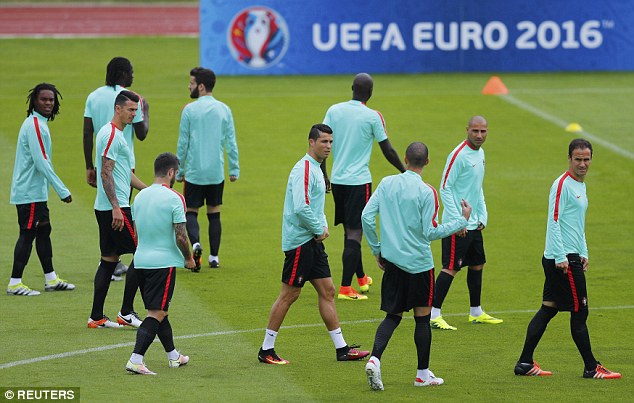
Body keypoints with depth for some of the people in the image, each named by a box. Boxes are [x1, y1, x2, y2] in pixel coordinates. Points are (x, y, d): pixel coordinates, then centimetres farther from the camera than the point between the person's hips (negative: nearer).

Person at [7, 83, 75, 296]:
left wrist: (59, 188, 20)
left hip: (37, 191, 10)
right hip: (29, 192, -10)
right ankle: (14, 283, -4)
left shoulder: (39, 124, 14)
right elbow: (41, 162, -23)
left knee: (43, 230, 14)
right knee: (27, 234, -7)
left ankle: (51, 279, 21)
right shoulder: (35, 125, -18)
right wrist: (62, 190, -21)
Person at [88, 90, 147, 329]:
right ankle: (126, 312, -5)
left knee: (109, 260, 10)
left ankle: (97, 317, 10)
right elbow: (106, 173, -19)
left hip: (106, 208, 10)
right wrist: (116, 207, -23)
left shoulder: (115, 134, 19)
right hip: (114, 207, -10)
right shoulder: (112, 135, -13)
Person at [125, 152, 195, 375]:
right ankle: (136, 359, -18)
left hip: (141, 260, 7)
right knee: (156, 314, -7)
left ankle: (173, 356, 32)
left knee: (158, 310, 18)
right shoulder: (174, 198, -12)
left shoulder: (140, 196, 8)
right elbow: (181, 236, -15)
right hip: (164, 262, -7)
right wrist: (188, 258, 1)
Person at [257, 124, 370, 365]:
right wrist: (319, 229, -14)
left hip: (312, 241, 10)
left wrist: (323, 226, 7)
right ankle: (266, 350, 4)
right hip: (299, 241, -10)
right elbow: (301, 207, -26)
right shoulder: (304, 169, -17)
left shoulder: (315, 168, 16)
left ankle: (341, 349, 13)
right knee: (289, 294, -4)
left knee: (327, 291, 10)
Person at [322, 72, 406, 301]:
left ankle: (361, 279, 33)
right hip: (359, 180, -5)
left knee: (350, 230, 17)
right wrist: (405, 172, 11)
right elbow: (388, 151, -4)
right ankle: (346, 288, -9)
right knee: (355, 232, -4)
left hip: (337, 179, 5)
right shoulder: (373, 117, -9)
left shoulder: (334, 110, 2)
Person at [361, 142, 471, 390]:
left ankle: (374, 359, -12)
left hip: (392, 259, 4)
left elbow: (366, 216, 0)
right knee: (422, 317, 9)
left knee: (393, 316, 11)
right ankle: (423, 374, 16)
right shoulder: (426, 192, -13)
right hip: (418, 263, -4)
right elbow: (430, 232, -13)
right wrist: (462, 221, -3)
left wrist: (377, 249, 11)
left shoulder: (387, 183, 0)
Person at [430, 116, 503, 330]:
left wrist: (482, 216, 14)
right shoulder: (459, 155, -16)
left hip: (473, 223, 9)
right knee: (451, 268, -10)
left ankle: (476, 312, 28)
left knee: (477, 264, 15)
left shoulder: (480, 153, 12)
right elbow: (445, 189, -16)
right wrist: (457, 221, -19)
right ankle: (434, 315, -7)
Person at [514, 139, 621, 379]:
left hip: (571, 258, 10)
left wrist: (583, 253, 23)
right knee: (579, 312, -3)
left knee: (548, 309, 9)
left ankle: (525, 363, 11)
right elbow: (553, 222, -18)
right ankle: (591, 368, 4)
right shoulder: (562, 184, -13)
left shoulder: (580, 185, 17)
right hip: (563, 260, -10)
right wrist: (561, 257, -20)